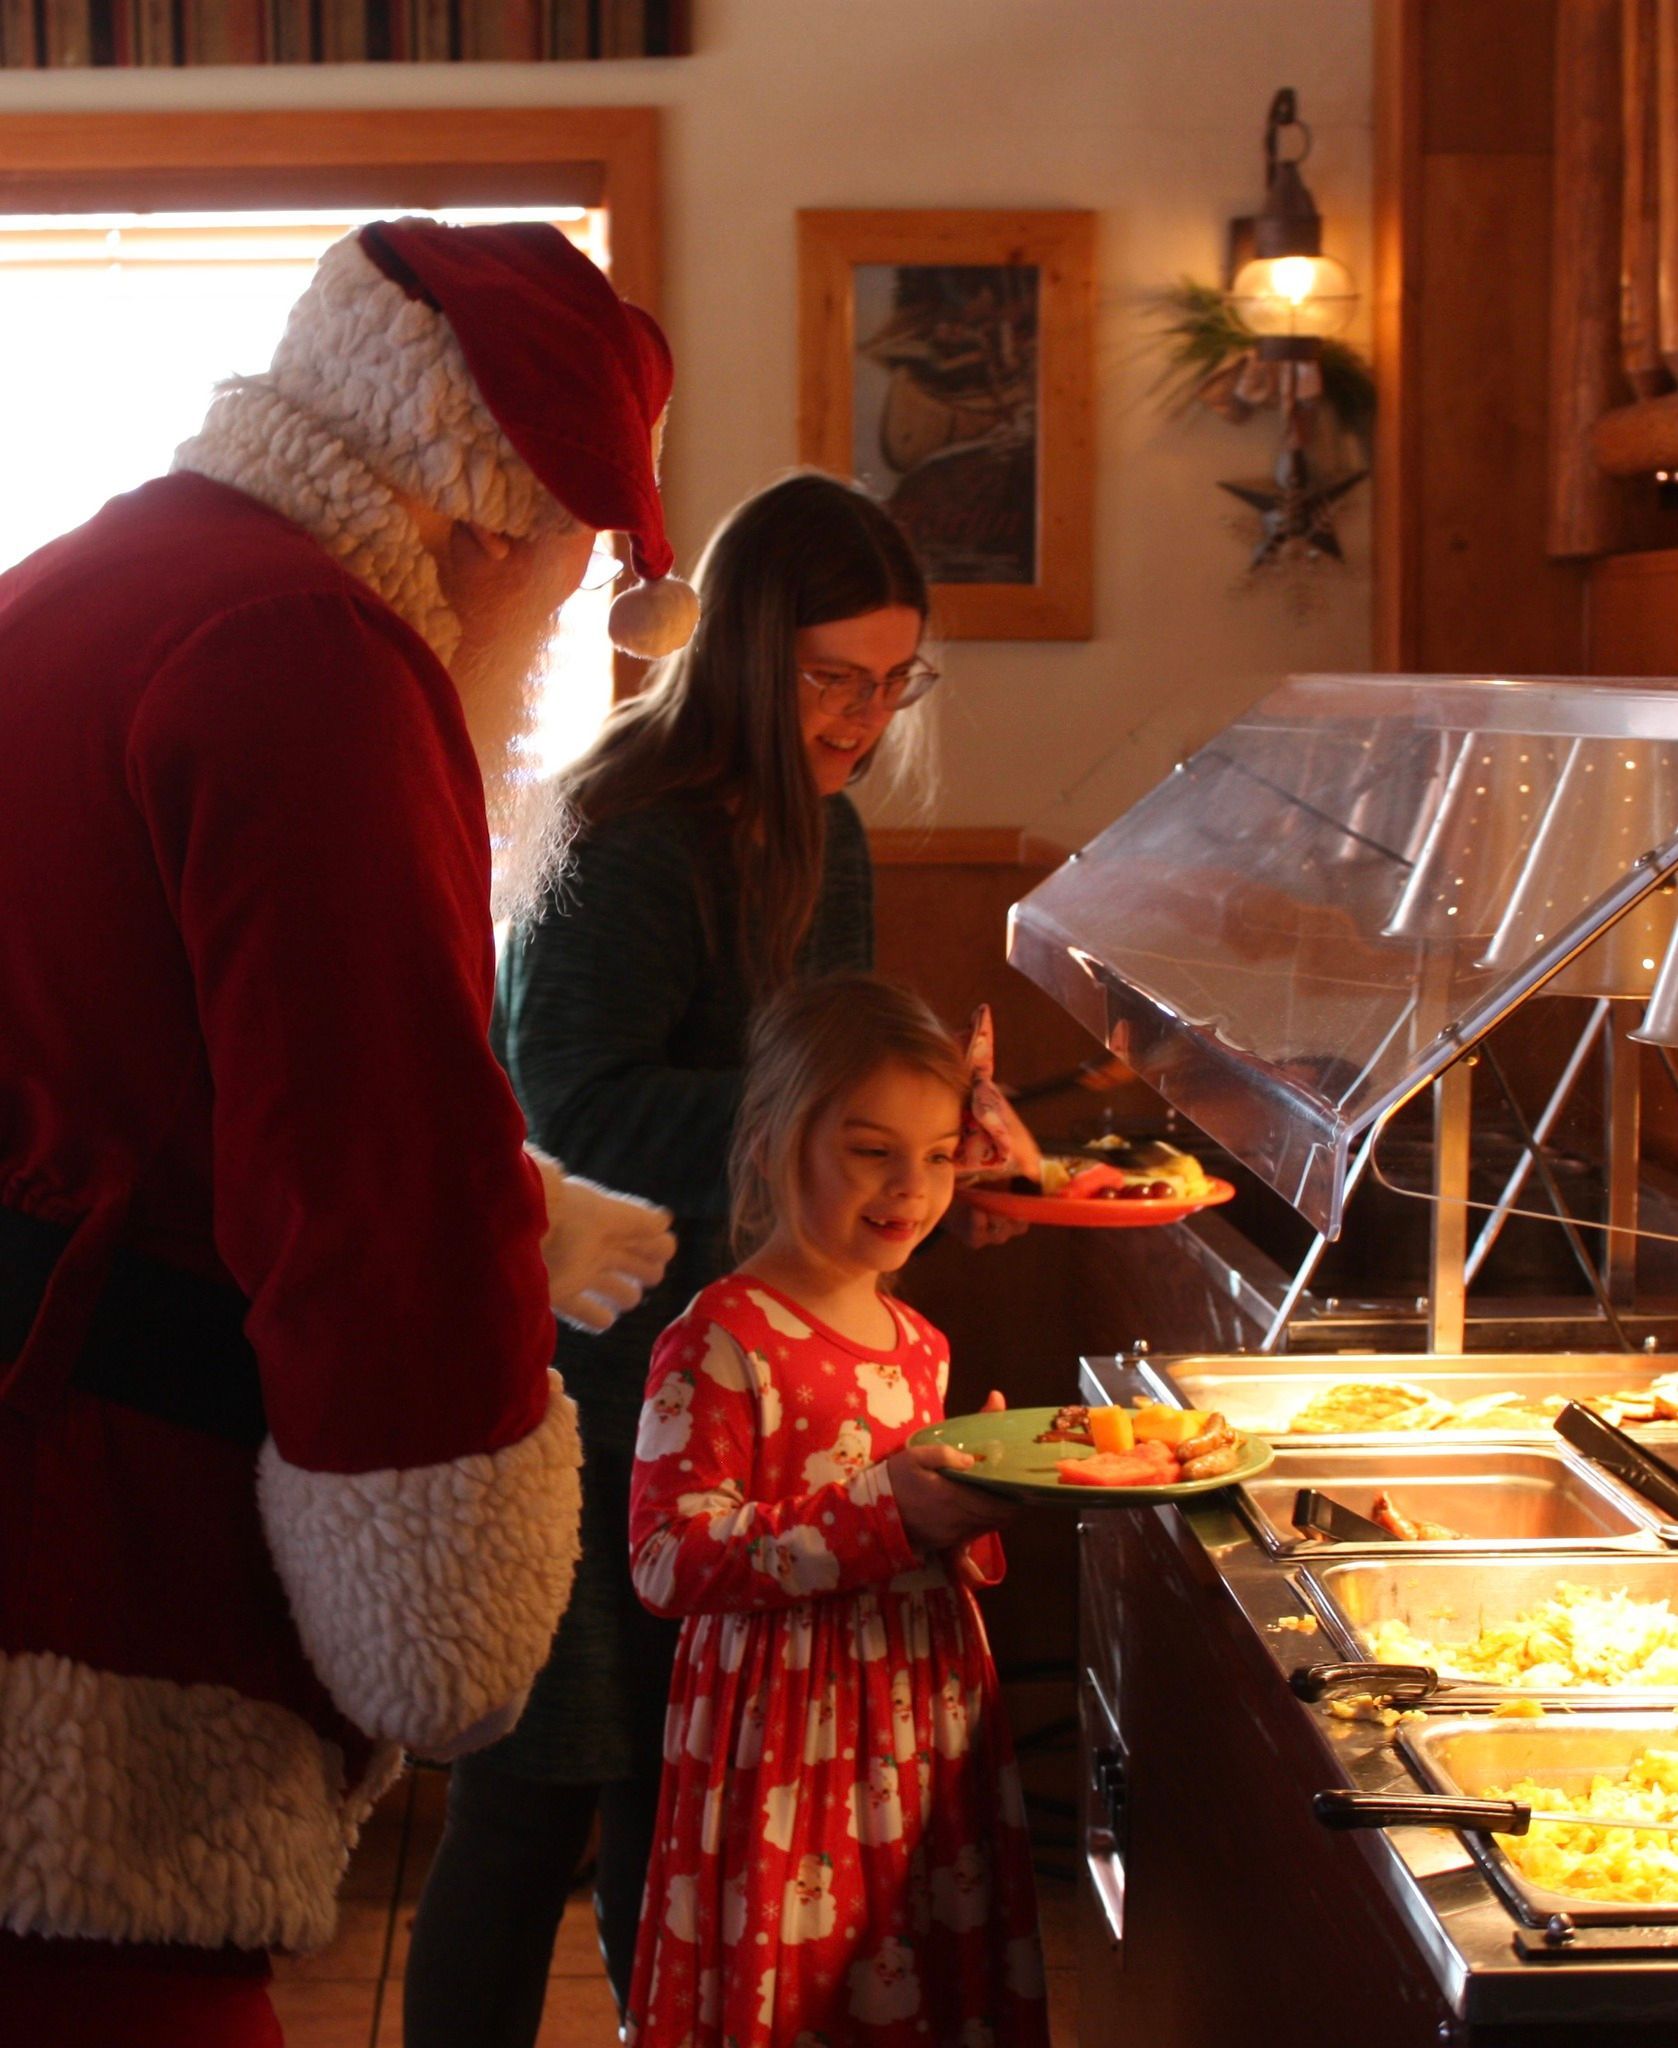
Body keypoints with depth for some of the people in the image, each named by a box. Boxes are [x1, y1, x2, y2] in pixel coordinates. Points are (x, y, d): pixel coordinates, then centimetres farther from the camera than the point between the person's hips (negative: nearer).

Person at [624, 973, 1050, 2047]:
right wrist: (880, 1509, -25)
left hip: (927, 1710, 7)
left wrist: (977, 1495, 2)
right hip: (789, 1734, -7)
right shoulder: (720, 1343, -14)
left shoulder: (917, 1342, 11)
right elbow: (669, 1560, -22)